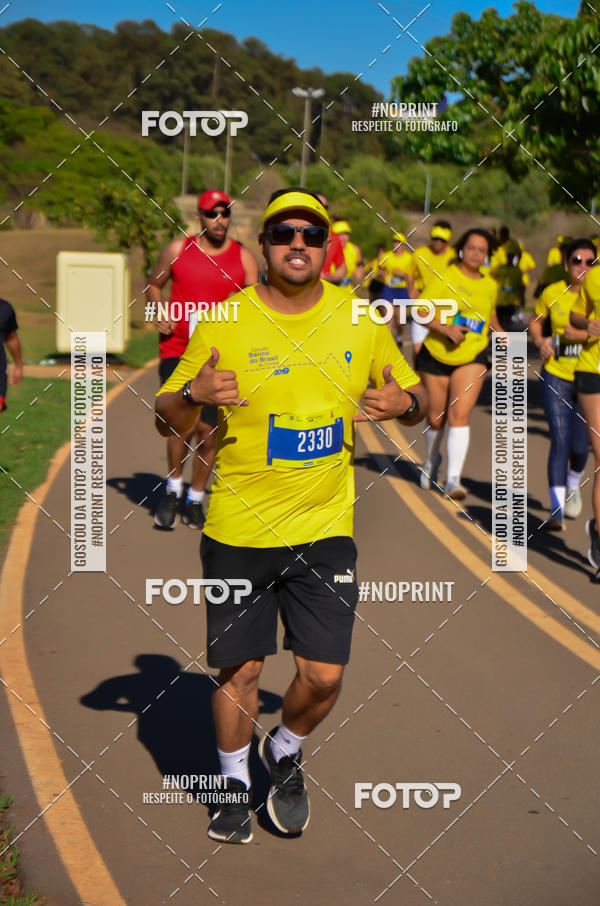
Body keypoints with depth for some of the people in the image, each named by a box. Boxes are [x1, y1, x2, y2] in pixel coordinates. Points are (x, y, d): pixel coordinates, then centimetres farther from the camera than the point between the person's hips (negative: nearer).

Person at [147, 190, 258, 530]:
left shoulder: (244, 257, 3)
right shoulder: (177, 250, 3)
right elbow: (154, 285, 17)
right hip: (177, 350, -1)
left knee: (208, 432, 3)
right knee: (184, 423, -17)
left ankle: (195, 500, 25)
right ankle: (173, 489, 7)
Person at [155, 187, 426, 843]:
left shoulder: (362, 321, 1)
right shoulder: (222, 325, -6)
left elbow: (413, 397, 12)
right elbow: (165, 420, 0)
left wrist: (405, 403, -12)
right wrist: (192, 394, -23)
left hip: (325, 529, 2)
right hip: (238, 530, -1)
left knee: (324, 674, 0)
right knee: (240, 668, 7)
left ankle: (285, 753, 33)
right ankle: (235, 780, 33)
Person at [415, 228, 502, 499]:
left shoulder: (490, 285, 8)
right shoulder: (444, 278, -7)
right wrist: (446, 329, -25)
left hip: (472, 357, 2)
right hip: (436, 355, -1)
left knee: (460, 415, -16)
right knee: (435, 418, 10)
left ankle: (453, 479, -16)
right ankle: (431, 460, 41)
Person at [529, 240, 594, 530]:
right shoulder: (553, 293, 1)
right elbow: (535, 321, 18)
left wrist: (583, 334, -27)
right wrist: (540, 340, -1)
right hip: (556, 376, 0)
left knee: (580, 445, 5)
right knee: (560, 441, -9)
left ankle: (574, 482, 40)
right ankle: (557, 510, -5)